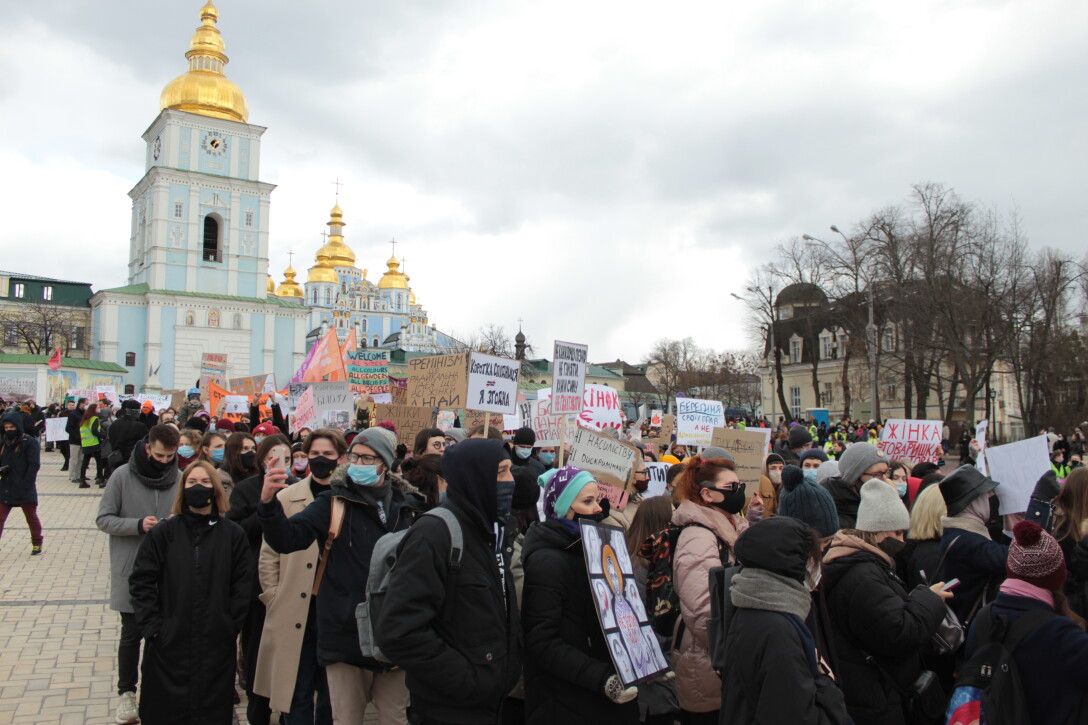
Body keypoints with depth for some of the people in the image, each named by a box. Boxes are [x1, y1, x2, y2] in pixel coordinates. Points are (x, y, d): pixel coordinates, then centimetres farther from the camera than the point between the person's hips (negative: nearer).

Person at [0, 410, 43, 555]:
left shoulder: (30, 442, -7)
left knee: (31, 517, 10)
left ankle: (37, 543, 25)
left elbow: (34, 465, -12)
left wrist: (26, 484, -17)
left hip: (24, 489, -5)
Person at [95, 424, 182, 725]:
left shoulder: (180, 479, -5)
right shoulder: (123, 476, -8)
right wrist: (138, 525, -20)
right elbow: (104, 519, -5)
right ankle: (126, 692, 25)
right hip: (130, 570, -2)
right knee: (132, 633, 6)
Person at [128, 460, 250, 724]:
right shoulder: (162, 533, 0)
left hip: (216, 644, 0)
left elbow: (242, 584, 2)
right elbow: (141, 581, -1)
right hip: (169, 643, 0)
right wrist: (151, 626, -7)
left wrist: (231, 625, -4)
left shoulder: (232, 534, 1)